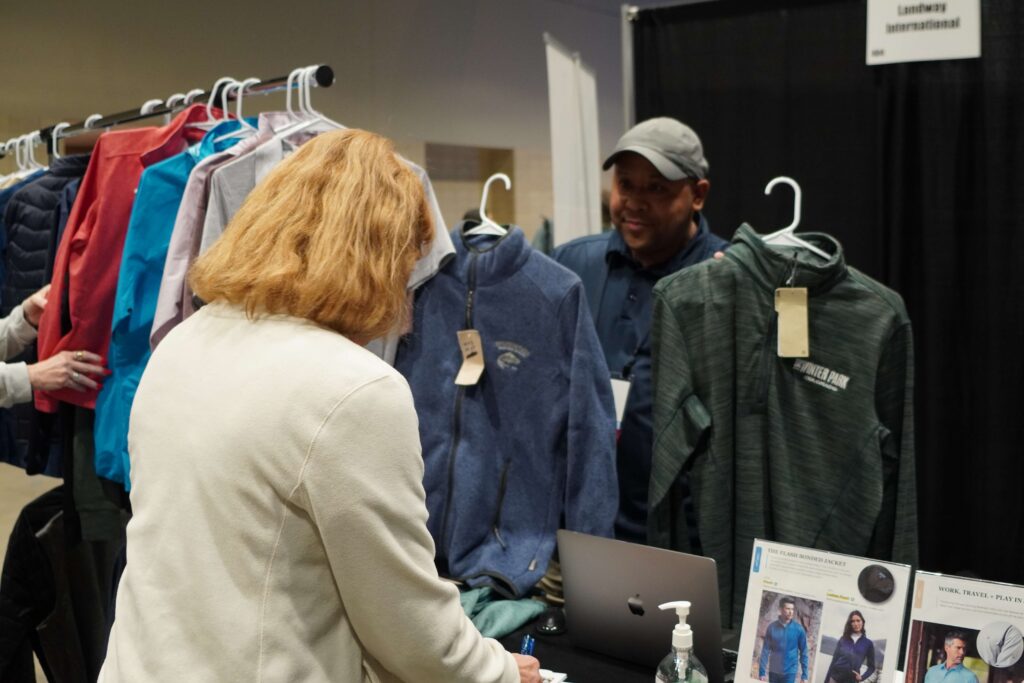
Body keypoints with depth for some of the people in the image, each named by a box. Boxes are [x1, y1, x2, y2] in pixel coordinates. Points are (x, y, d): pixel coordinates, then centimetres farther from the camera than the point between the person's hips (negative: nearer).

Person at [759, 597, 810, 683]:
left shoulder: (798, 629, -5)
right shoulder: (772, 627, -4)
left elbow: (803, 652, 0)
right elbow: (765, 651, -2)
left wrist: (804, 675, -3)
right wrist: (762, 672, -6)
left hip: (790, 672, -2)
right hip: (773, 671, 2)